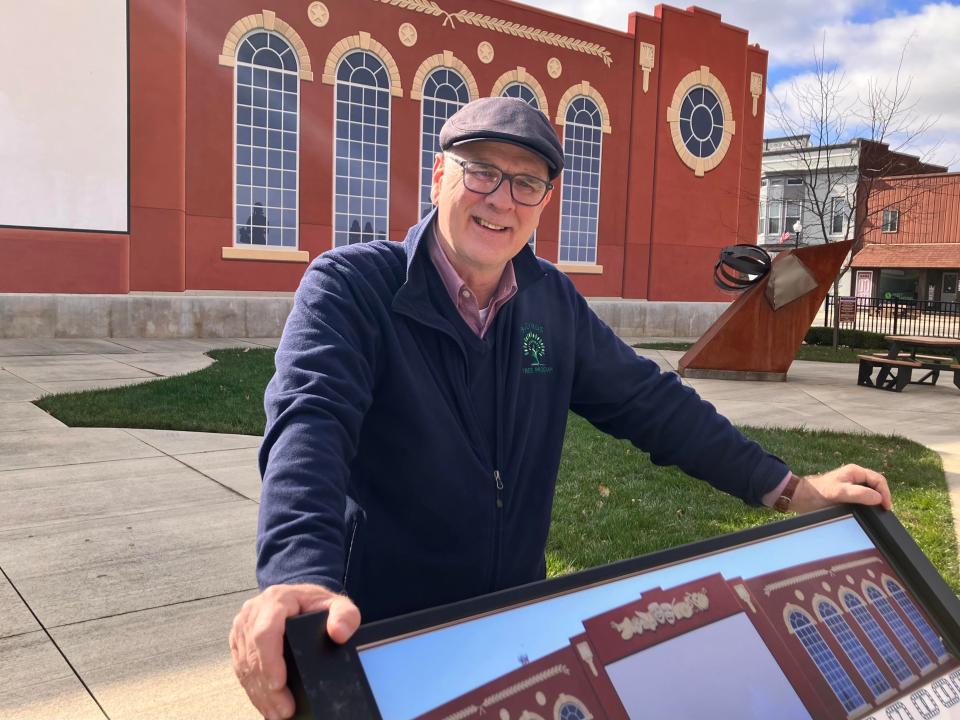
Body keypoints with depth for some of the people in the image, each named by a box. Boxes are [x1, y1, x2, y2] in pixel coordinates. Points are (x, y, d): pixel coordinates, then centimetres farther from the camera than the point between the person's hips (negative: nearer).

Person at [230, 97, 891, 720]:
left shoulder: (552, 301, 1)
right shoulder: (349, 285, -16)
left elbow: (649, 401, 5)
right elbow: (311, 422, -31)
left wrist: (794, 490, 2)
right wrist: (303, 578, -50)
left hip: (520, 622, 5)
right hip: (380, 637, -4)